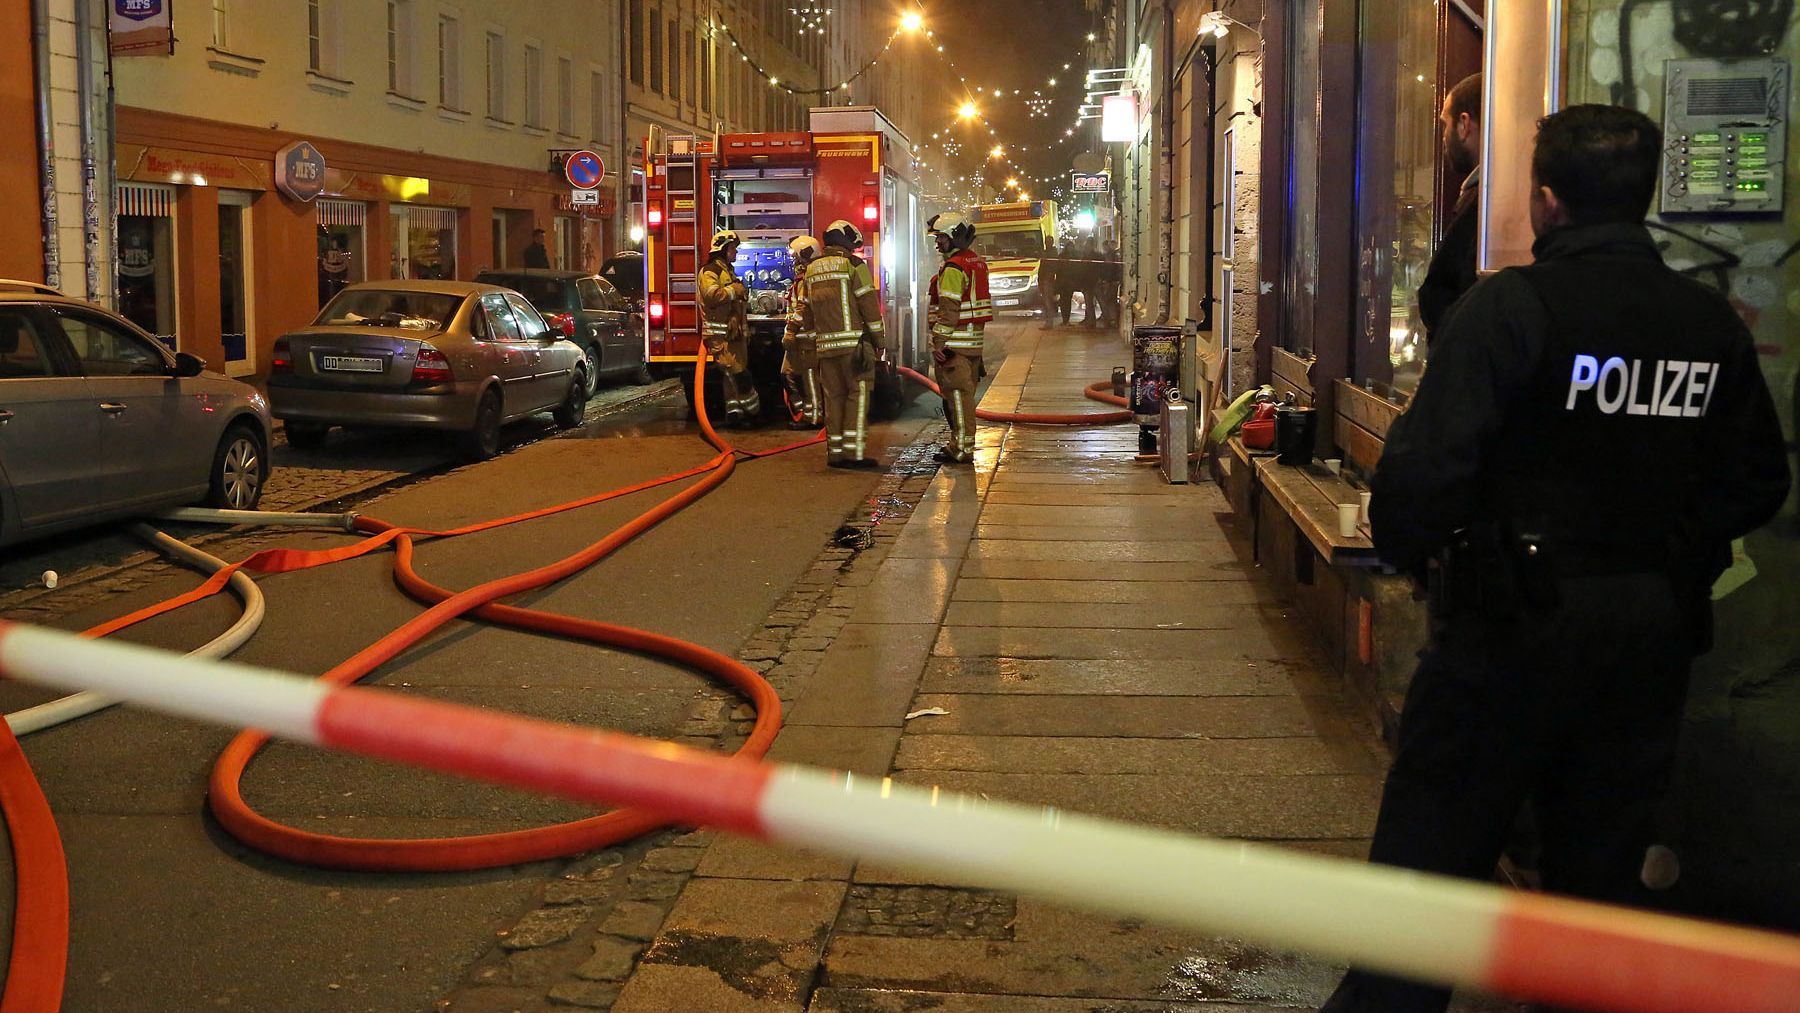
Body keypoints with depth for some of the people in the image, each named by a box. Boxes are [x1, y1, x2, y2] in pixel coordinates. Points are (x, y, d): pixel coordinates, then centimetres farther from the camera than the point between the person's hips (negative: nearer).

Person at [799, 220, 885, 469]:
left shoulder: (811, 269, 16)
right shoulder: (853, 265, -4)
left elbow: (806, 311, 18)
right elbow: (869, 304, -7)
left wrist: (813, 339, 24)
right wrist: (879, 339, 0)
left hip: (825, 344, 6)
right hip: (853, 342, -6)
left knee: (833, 396, 10)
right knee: (858, 394, -3)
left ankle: (834, 452, 10)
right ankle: (853, 451, -9)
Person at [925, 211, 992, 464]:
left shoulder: (954, 268, -15)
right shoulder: (978, 262, 15)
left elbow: (949, 309, -20)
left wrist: (939, 342, -19)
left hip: (954, 342, -10)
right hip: (974, 340, 10)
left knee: (957, 394, -5)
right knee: (965, 393, 14)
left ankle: (961, 450, -2)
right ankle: (962, 445, 21)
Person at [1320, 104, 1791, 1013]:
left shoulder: (1511, 305, -16)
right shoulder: (1713, 324, 2)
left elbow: (1430, 461, -21)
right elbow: (1756, 483, 9)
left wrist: (1406, 552, -3)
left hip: (1518, 620, -5)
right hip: (1654, 629, 6)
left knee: (1433, 842, 5)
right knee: (1606, 855, 17)